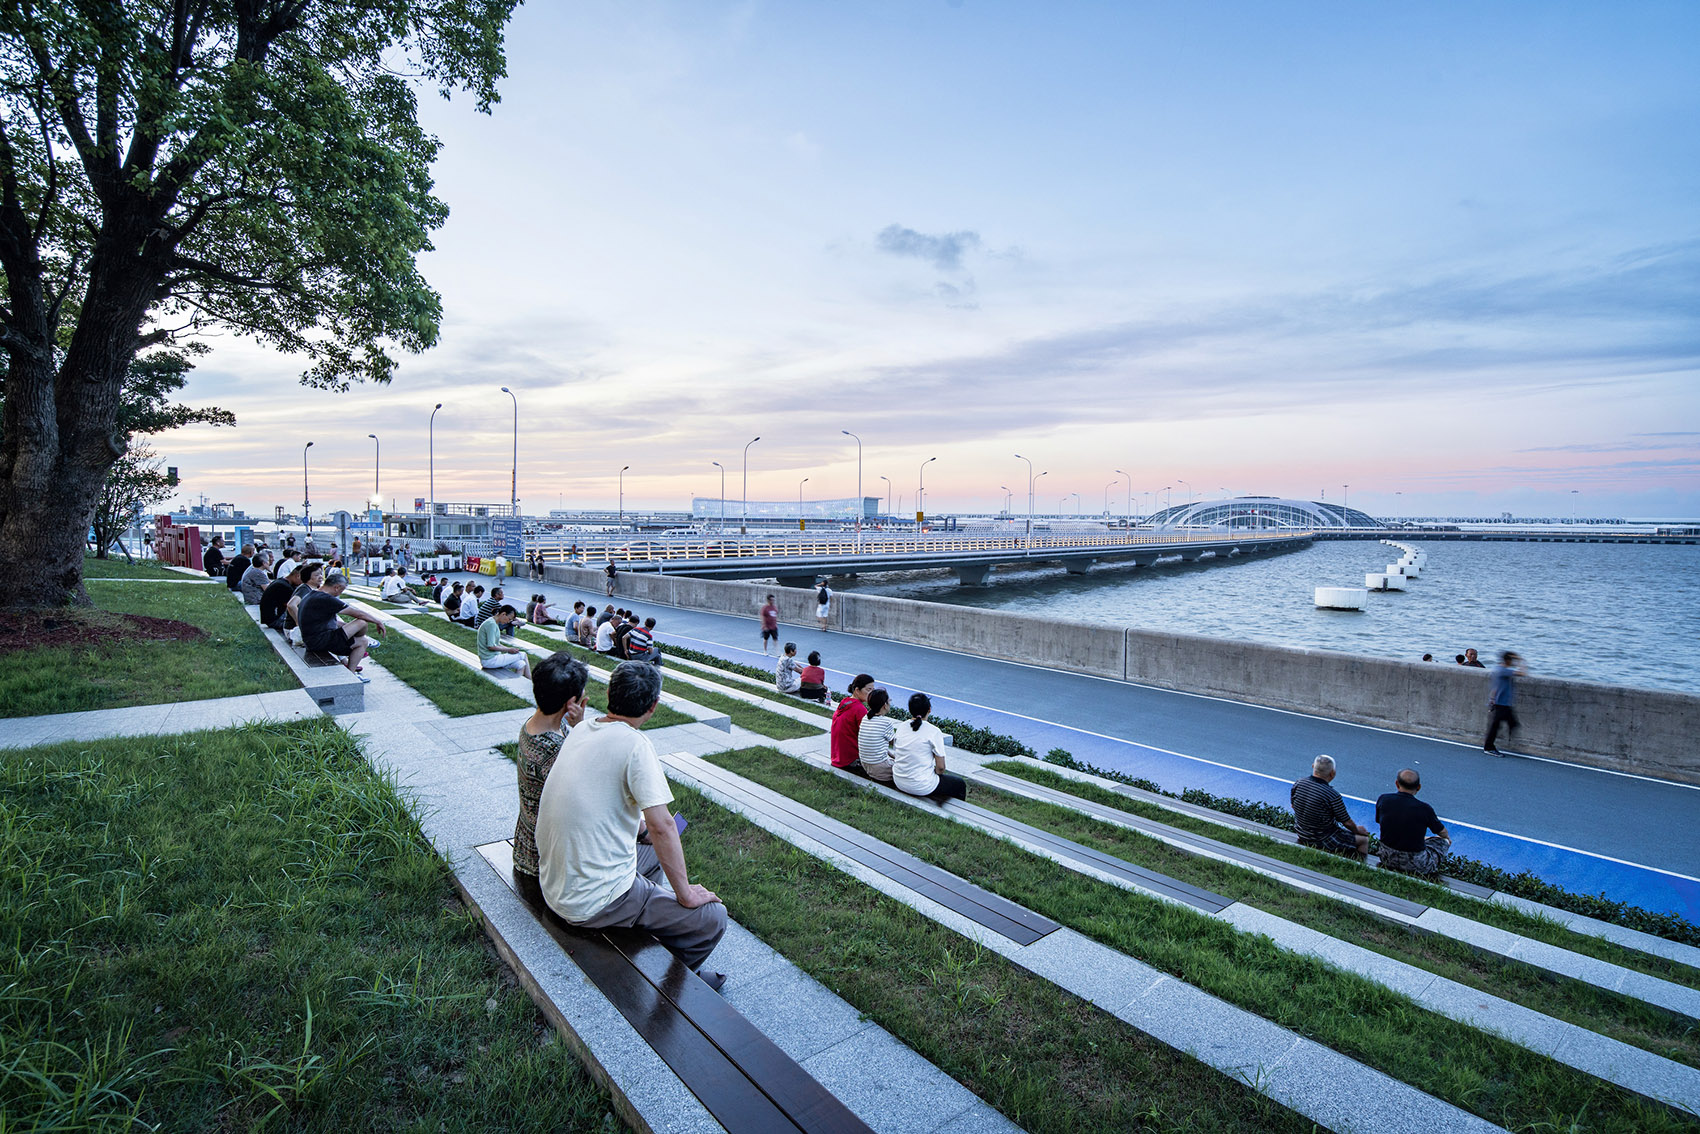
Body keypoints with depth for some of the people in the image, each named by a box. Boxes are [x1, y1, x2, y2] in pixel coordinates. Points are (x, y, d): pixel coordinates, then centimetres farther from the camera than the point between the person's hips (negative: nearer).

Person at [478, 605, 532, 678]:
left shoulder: (495, 623, 14)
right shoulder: (491, 624, -18)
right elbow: (491, 646, -22)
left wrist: (510, 649, 4)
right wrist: (508, 649, -13)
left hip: (493, 657, 9)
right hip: (489, 660, -9)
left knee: (521, 664, -3)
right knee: (523, 655, -7)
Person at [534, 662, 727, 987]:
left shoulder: (581, 730, 2)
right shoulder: (635, 744, -22)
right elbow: (662, 826, -25)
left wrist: (641, 829, 23)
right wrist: (685, 893, -14)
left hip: (554, 885, 9)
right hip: (593, 904, -9)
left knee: (653, 848, 29)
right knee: (713, 918, -3)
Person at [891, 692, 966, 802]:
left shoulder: (901, 727, 1)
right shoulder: (933, 731, -15)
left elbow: (895, 756, 10)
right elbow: (940, 767, -14)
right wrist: (937, 772, 9)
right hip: (921, 787, -6)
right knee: (960, 784, 18)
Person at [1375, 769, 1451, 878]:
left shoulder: (1383, 799, -11)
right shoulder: (1424, 809, -19)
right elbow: (1442, 832, 2)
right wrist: (1447, 837, 29)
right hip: (1414, 865, -4)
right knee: (1444, 841, 22)